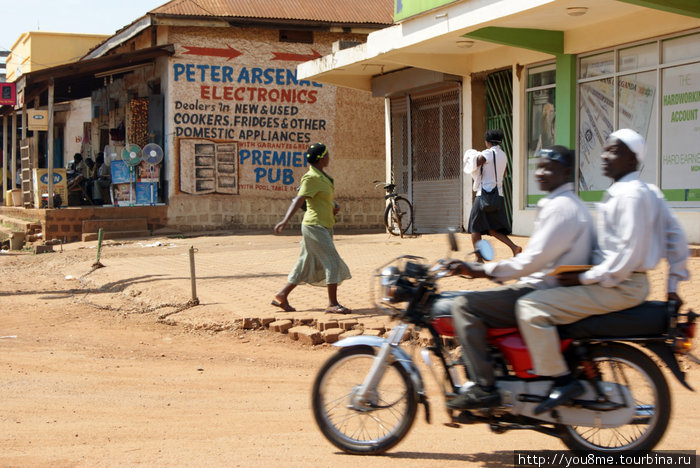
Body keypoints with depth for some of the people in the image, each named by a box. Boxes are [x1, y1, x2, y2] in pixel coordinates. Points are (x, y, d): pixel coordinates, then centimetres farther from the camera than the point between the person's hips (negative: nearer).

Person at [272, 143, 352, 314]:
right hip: (315, 227, -10)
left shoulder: (322, 176, 14)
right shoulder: (311, 177, -15)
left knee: (307, 265, 13)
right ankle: (332, 304, -5)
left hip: (324, 227, 10)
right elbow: (299, 199, -25)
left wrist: (334, 205, 5)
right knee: (333, 263, -9)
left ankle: (282, 296, 20)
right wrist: (285, 220, -35)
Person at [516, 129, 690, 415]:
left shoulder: (630, 195, -17)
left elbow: (629, 255, -23)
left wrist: (586, 278, -18)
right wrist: (672, 285, 19)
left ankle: (562, 380, -18)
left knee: (531, 306, -20)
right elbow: (676, 237, 18)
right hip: (630, 284, 11)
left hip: (619, 287, -11)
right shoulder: (649, 192, 14)